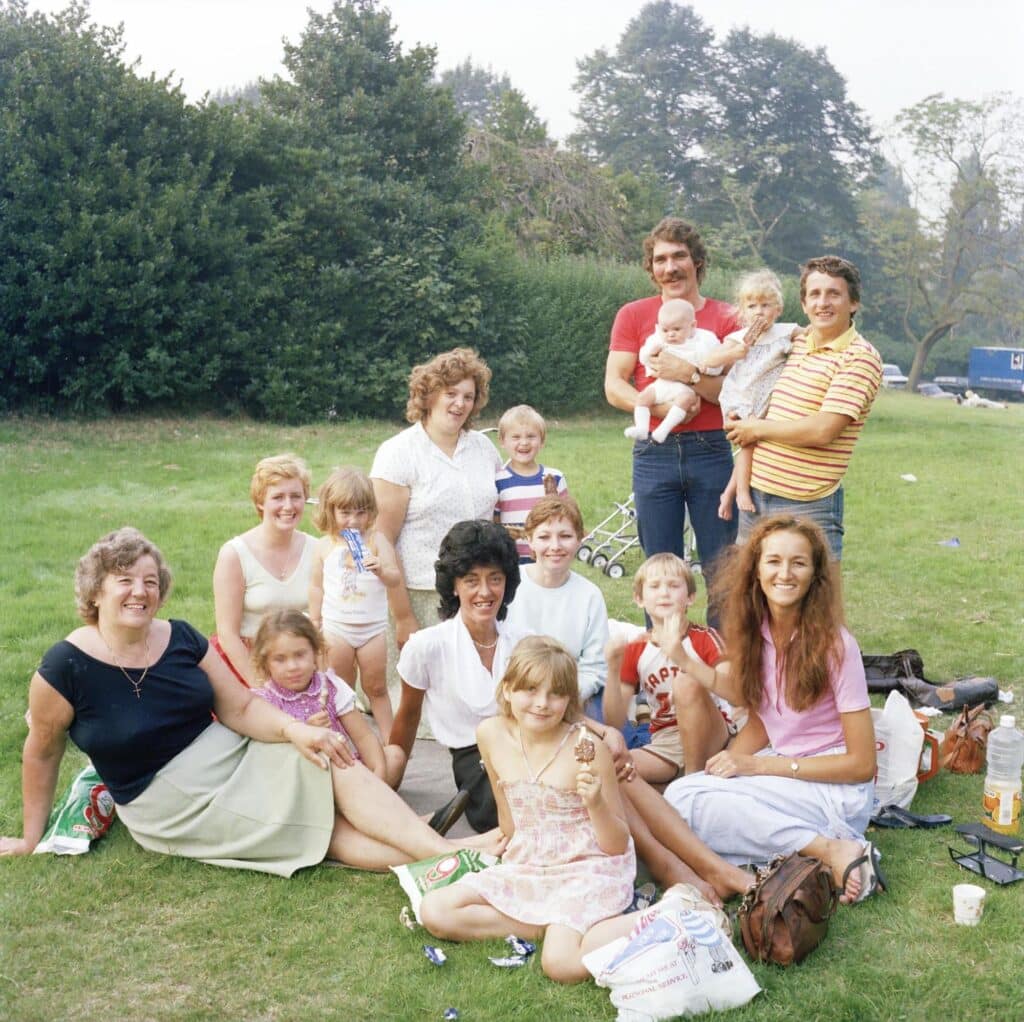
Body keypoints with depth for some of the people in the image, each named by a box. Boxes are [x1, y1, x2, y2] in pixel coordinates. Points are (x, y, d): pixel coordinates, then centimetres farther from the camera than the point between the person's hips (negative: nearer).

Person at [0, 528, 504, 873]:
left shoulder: (182, 639, -1)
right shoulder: (66, 667, -13)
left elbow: (241, 708, -3)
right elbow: (41, 753, -1)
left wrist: (294, 729, -21)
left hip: (238, 758, 4)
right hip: (176, 809, -4)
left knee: (336, 763, -21)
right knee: (321, 827, -20)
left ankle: (446, 851, -29)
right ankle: (442, 861, -29)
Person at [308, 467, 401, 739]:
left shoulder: (377, 541, -4)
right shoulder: (325, 546, 0)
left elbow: (396, 579, -7)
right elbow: (316, 586, 8)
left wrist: (381, 569, -28)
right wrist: (314, 624, 9)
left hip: (373, 627, -1)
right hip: (336, 628, 1)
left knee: (376, 688, 9)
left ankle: (389, 739, 15)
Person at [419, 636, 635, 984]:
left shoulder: (586, 748, -16)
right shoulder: (491, 734, -3)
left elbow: (617, 845, -11)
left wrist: (596, 804, -27)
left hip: (588, 869, -6)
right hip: (526, 868, 6)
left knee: (561, 963, -30)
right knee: (434, 912, -9)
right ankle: (552, 926, -5)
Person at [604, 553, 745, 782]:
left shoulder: (705, 639, -1)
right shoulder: (635, 650, 8)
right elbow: (615, 723, 3)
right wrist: (613, 671, -14)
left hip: (712, 740, -2)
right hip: (666, 745, 2)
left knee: (686, 682, -31)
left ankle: (695, 775, -19)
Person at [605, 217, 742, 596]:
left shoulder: (726, 319, 4)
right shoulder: (633, 316, 7)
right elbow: (613, 387, -1)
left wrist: (689, 374, -18)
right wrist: (657, 407, -17)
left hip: (710, 452, 0)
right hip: (654, 454, 1)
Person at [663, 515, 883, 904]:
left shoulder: (834, 645, -16)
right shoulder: (755, 631, 0)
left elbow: (862, 764, -14)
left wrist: (758, 765, -16)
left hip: (836, 789, -7)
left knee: (683, 800, -21)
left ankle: (834, 850, -19)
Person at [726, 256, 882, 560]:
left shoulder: (860, 358, -11)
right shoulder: (793, 344, 11)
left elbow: (823, 430, -20)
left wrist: (757, 428, -9)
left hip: (808, 507, -7)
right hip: (755, 495, 7)